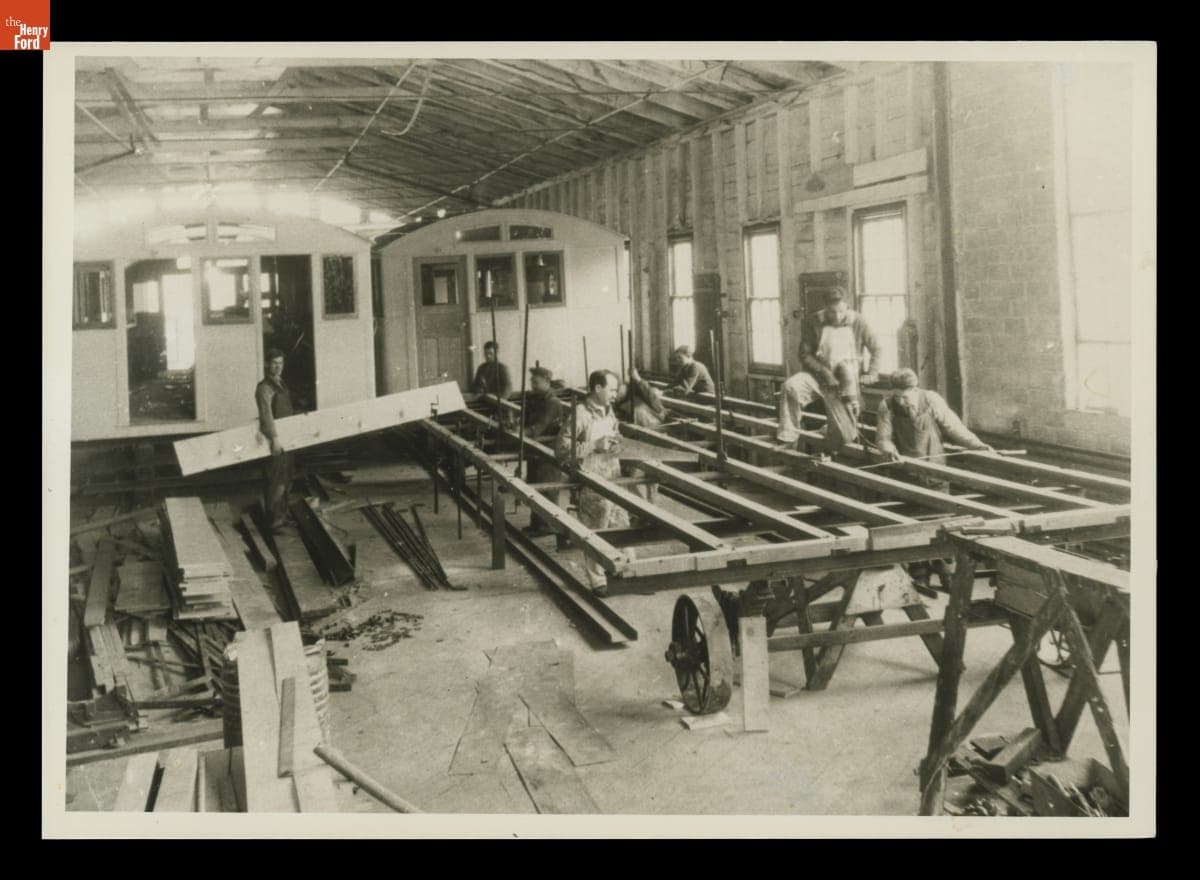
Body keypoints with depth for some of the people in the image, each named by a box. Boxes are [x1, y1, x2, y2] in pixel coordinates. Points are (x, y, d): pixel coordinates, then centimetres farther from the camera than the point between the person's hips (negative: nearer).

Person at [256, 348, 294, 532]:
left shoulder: (281, 384, 14)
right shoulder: (264, 387, -14)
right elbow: (266, 414, -25)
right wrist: (274, 438, -33)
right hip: (274, 439, -9)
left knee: (285, 480, 16)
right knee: (276, 481, -8)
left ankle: (282, 515, 27)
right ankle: (273, 520, -3)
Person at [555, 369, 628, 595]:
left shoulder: (609, 412, 12)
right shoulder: (579, 414, -13)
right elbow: (562, 449, -16)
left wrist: (615, 444, 6)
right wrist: (595, 445, -20)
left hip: (614, 480, 7)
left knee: (622, 529, 9)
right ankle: (598, 582, 12)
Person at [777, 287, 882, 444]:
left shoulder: (858, 322, -3)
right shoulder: (813, 323, -3)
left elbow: (875, 349, 7)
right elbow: (805, 355, -3)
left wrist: (870, 373, -4)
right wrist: (824, 372, -16)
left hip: (851, 375, 0)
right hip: (819, 374, 0)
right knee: (791, 387, -25)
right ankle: (787, 438, -22)